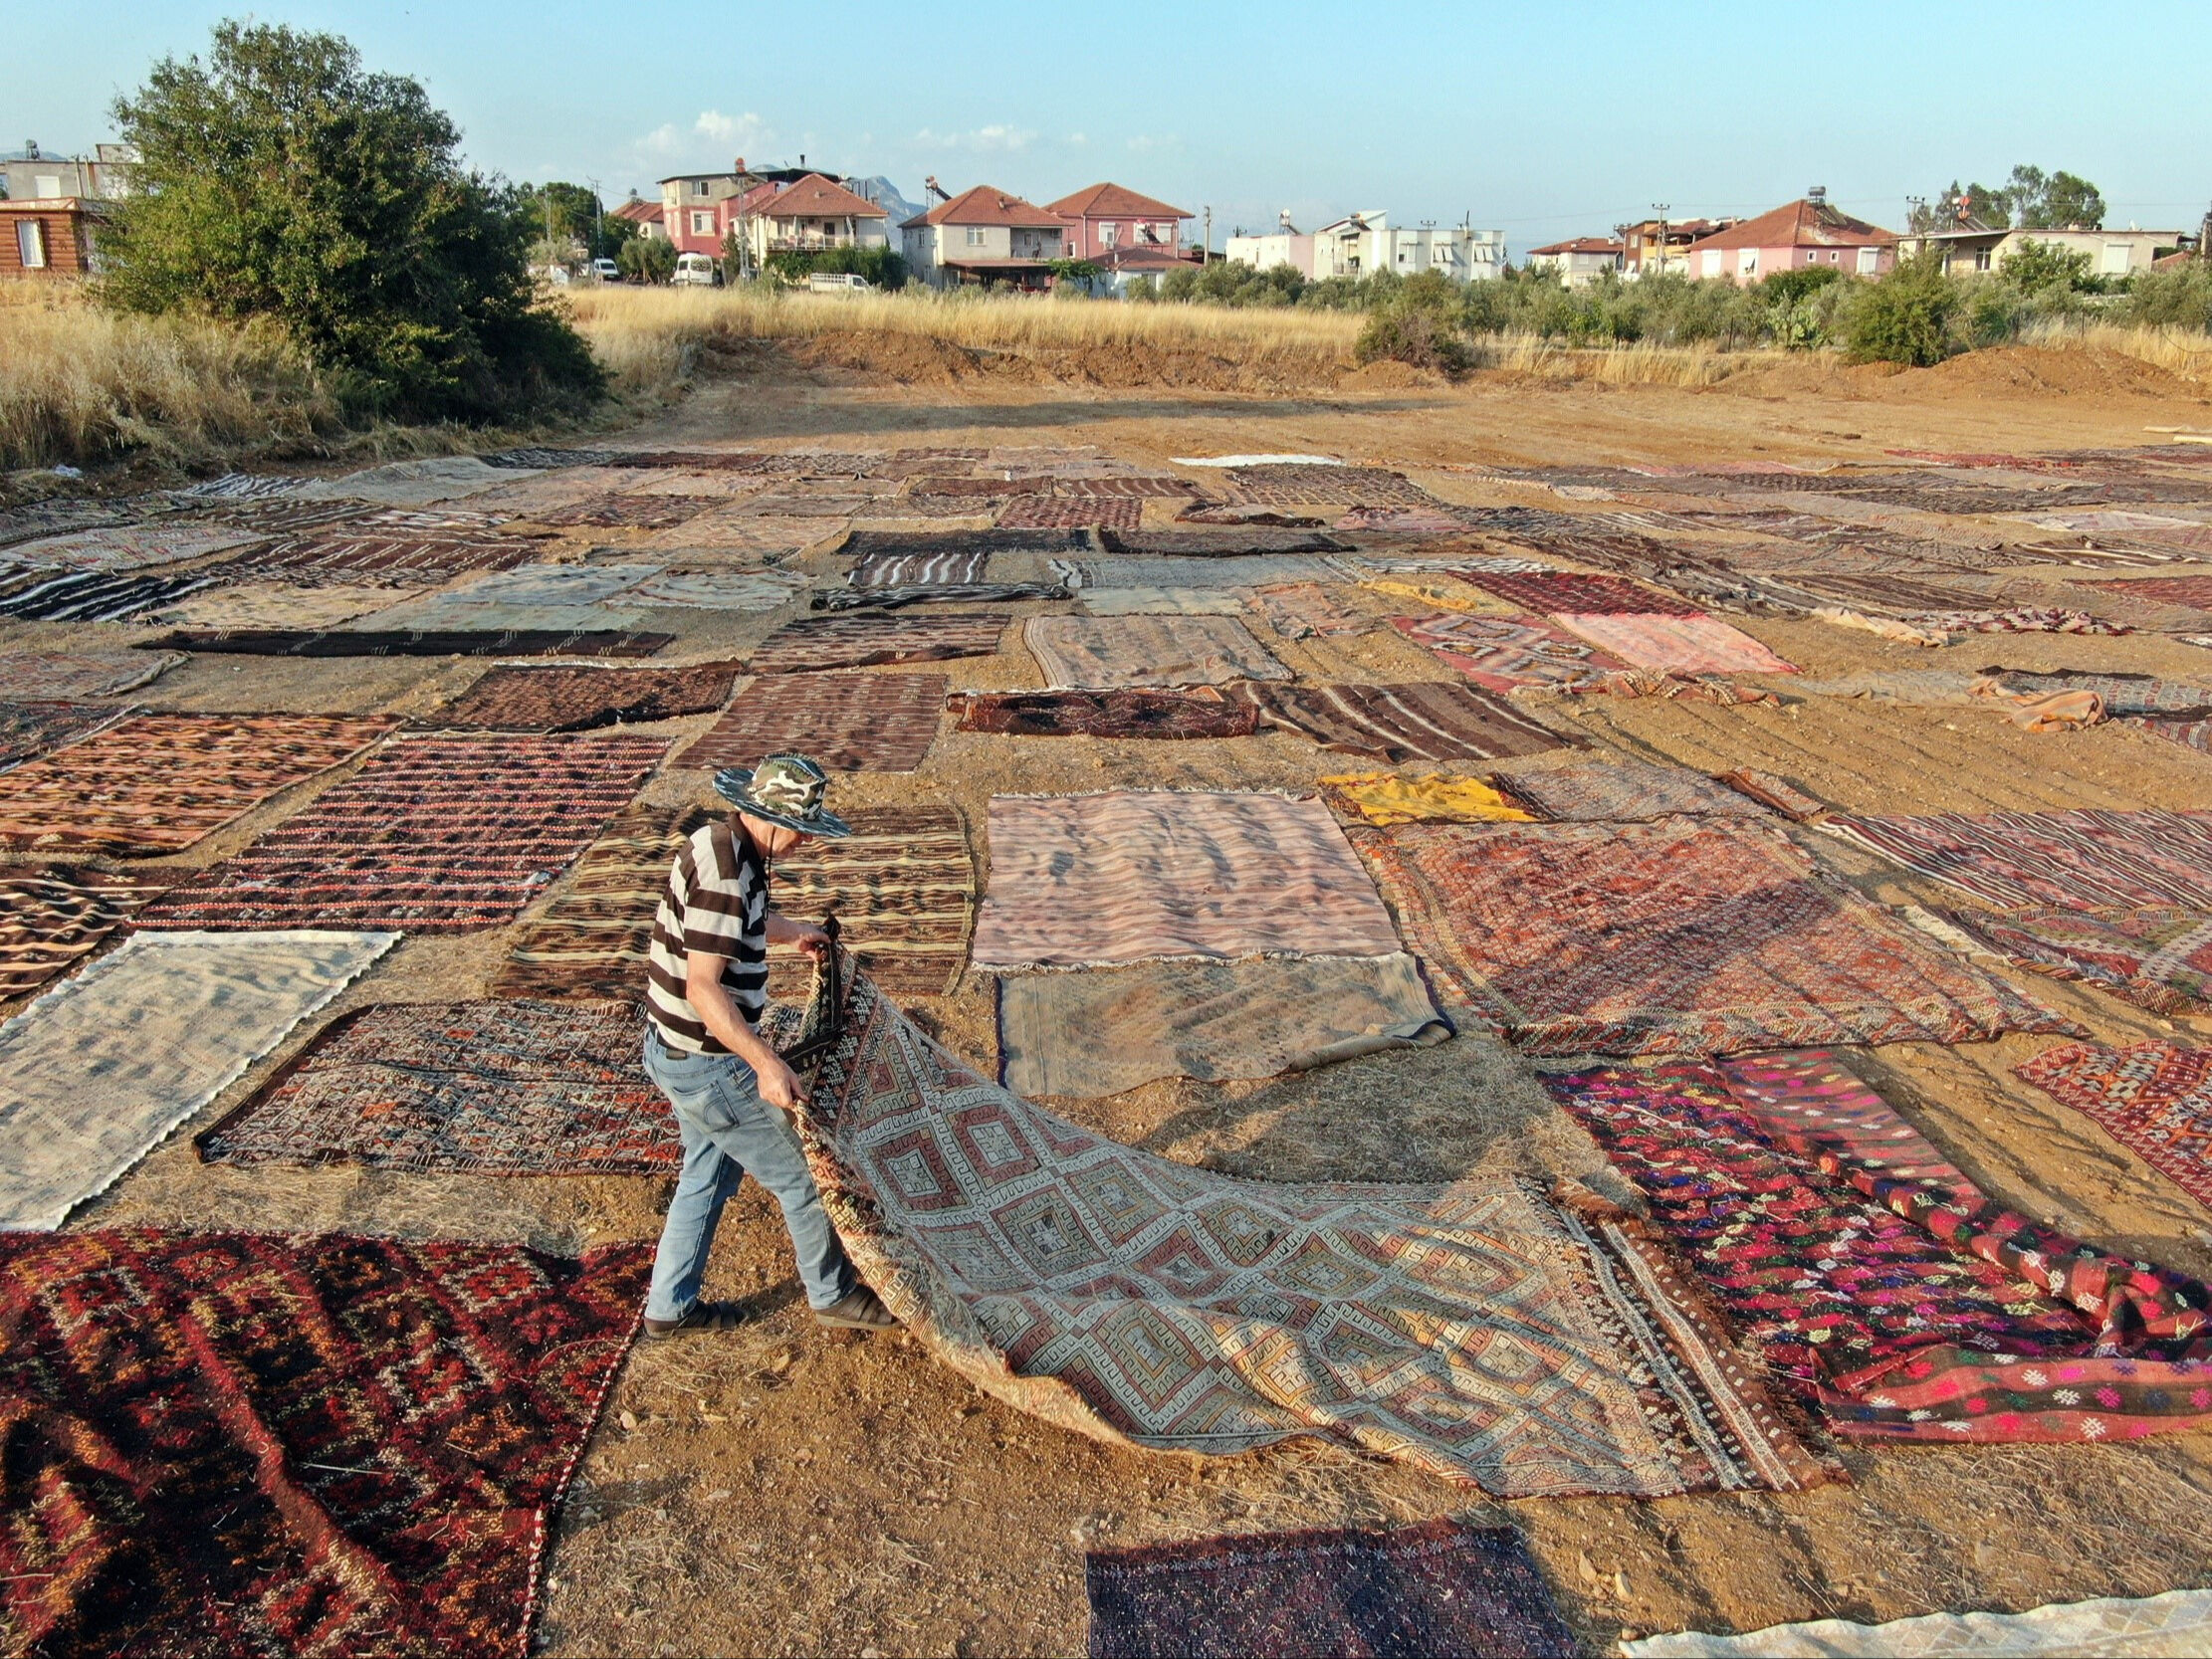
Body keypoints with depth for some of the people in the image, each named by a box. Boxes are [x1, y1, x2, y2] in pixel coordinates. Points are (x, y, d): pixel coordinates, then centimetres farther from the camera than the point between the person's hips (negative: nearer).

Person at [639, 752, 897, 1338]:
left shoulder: (723, 846, 4)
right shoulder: (723, 870, -27)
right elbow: (703, 988, -31)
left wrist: (794, 931, 43)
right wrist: (768, 1064, -35)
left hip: (676, 1049, 10)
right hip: (706, 1062, -10)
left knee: (709, 1173, 23)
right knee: (802, 1174, 5)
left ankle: (670, 1306, 35)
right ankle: (834, 1295, 24)